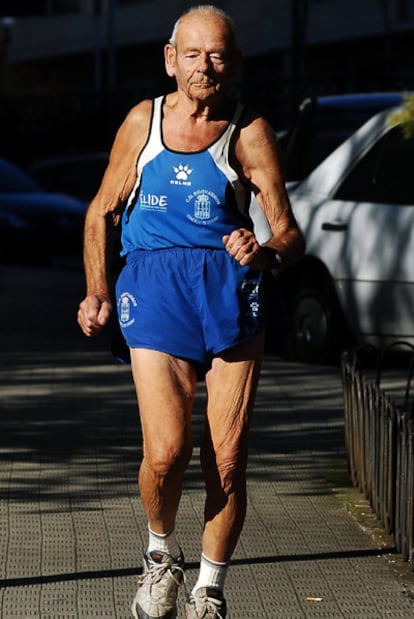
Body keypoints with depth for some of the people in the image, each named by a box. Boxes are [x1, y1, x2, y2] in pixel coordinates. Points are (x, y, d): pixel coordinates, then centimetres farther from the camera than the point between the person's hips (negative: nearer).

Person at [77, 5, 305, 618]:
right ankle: (161, 554, 17)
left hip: (230, 289, 0)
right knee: (165, 453, -14)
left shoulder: (249, 133, 6)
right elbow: (102, 212, 22)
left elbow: (289, 234, 2)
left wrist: (264, 252, -20)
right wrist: (98, 291, 13)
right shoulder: (143, 122, 12)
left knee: (227, 459, -3)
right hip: (154, 286, 0)